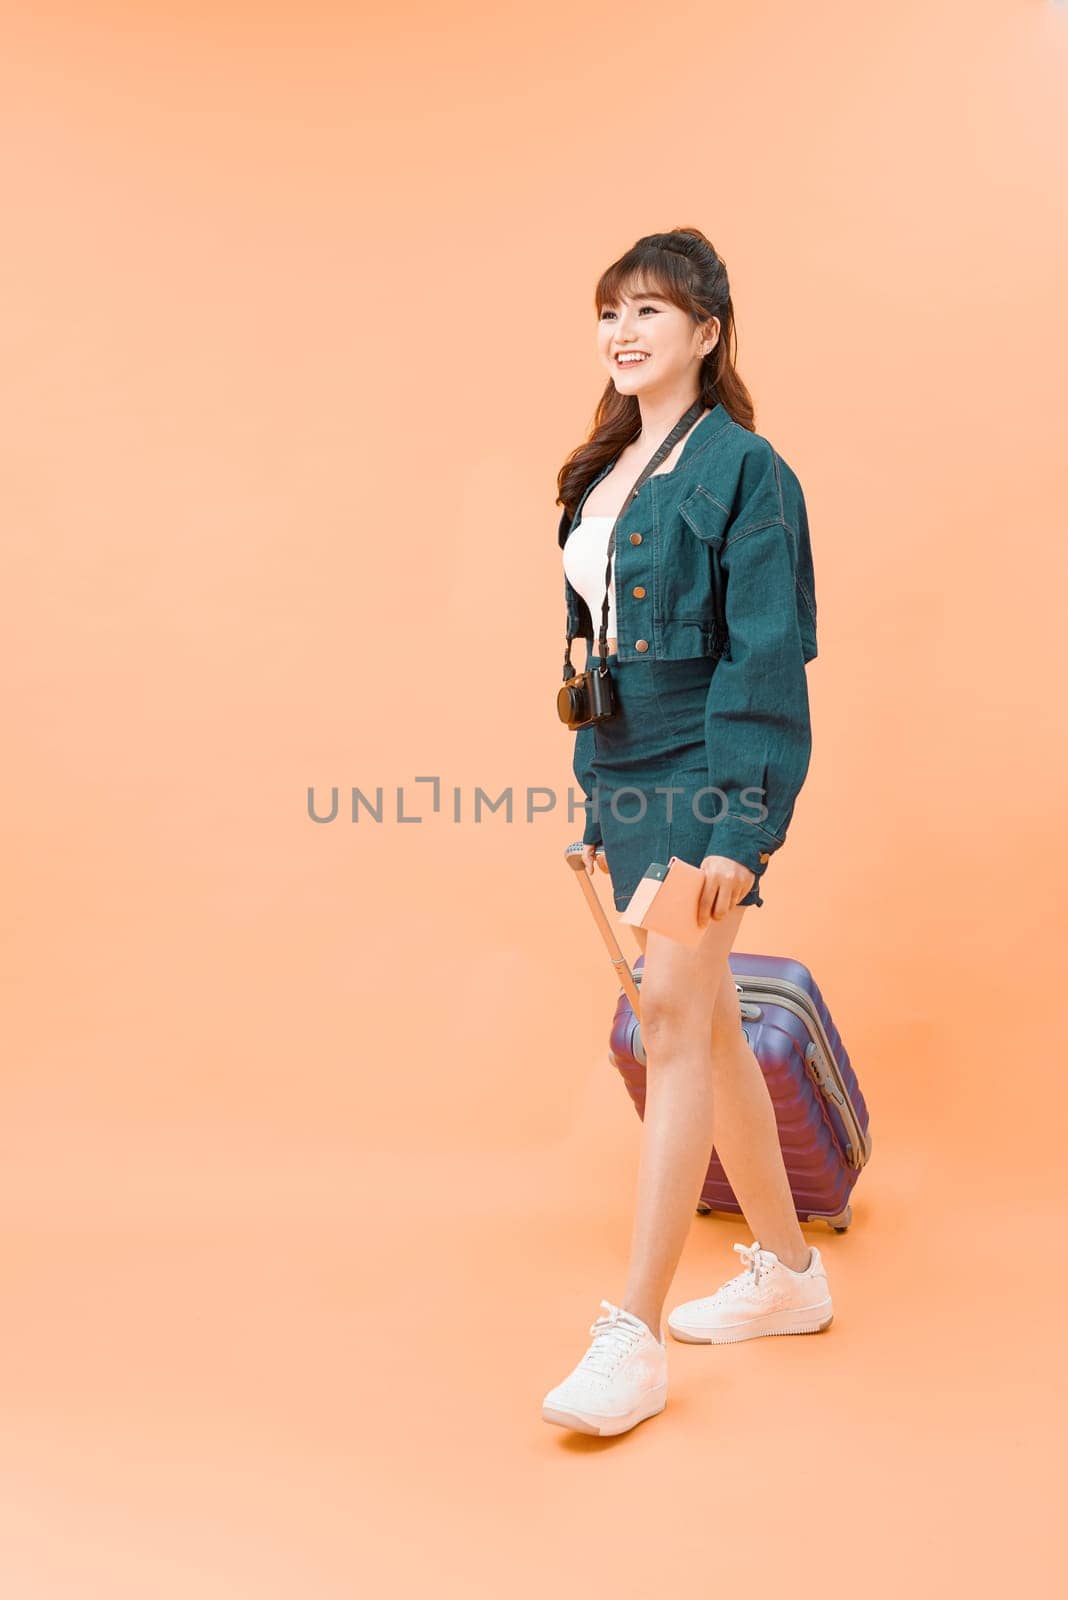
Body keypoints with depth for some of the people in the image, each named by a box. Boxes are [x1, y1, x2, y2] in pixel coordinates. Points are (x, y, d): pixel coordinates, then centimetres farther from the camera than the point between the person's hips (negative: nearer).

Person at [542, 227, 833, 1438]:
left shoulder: (742, 470, -10)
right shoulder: (603, 472, 14)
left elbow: (766, 656, -15)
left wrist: (739, 826, -20)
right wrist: (593, 795, 15)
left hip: (708, 776, -8)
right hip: (626, 771, 9)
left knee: (673, 1018, -10)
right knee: (706, 1022, 14)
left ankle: (635, 1337, -3)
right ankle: (786, 1271, 30)